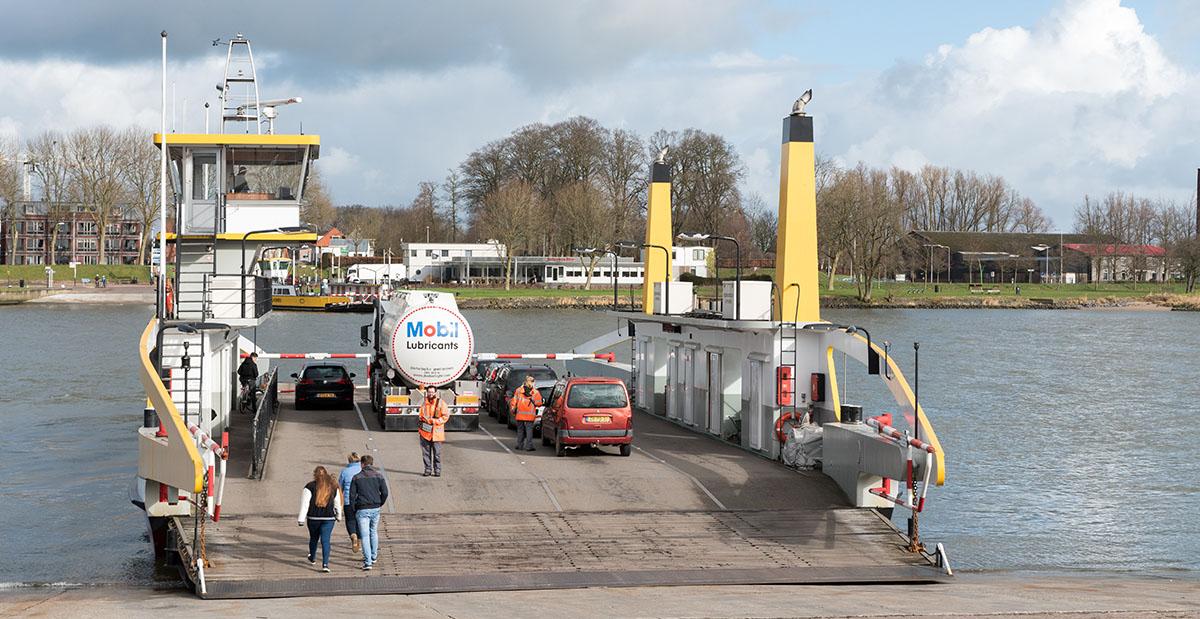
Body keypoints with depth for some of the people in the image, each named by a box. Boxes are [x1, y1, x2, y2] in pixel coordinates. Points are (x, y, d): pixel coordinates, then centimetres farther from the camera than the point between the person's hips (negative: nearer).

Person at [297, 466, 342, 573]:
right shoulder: (333, 487, 4)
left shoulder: (310, 487, -6)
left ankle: (312, 558, 42)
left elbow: (304, 504, -8)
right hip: (329, 518, 1)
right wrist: (338, 516, 28)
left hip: (313, 518, -1)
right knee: (325, 540, -2)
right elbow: (337, 504, 13)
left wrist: (301, 519, -6)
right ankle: (325, 564, -15)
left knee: (313, 538, 20)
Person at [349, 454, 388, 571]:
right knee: (374, 532, 21)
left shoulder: (356, 477, -2)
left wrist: (354, 510, 7)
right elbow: (385, 493, 0)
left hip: (362, 510, -3)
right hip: (375, 509, 3)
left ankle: (368, 562, -11)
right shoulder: (379, 476, 2)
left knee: (365, 536, -4)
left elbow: (352, 495, -2)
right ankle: (373, 557, 32)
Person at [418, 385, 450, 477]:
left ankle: (437, 470, 4)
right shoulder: (424, 403, 13)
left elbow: (446, 416, -5)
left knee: (437, 452, -3)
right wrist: (420, 428, 14)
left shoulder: (440, 403, -2)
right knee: (426, 452, 3)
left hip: (436, 431, -4)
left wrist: (435, 421, -14)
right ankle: (428, 469, 11)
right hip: (425, 431, 4)